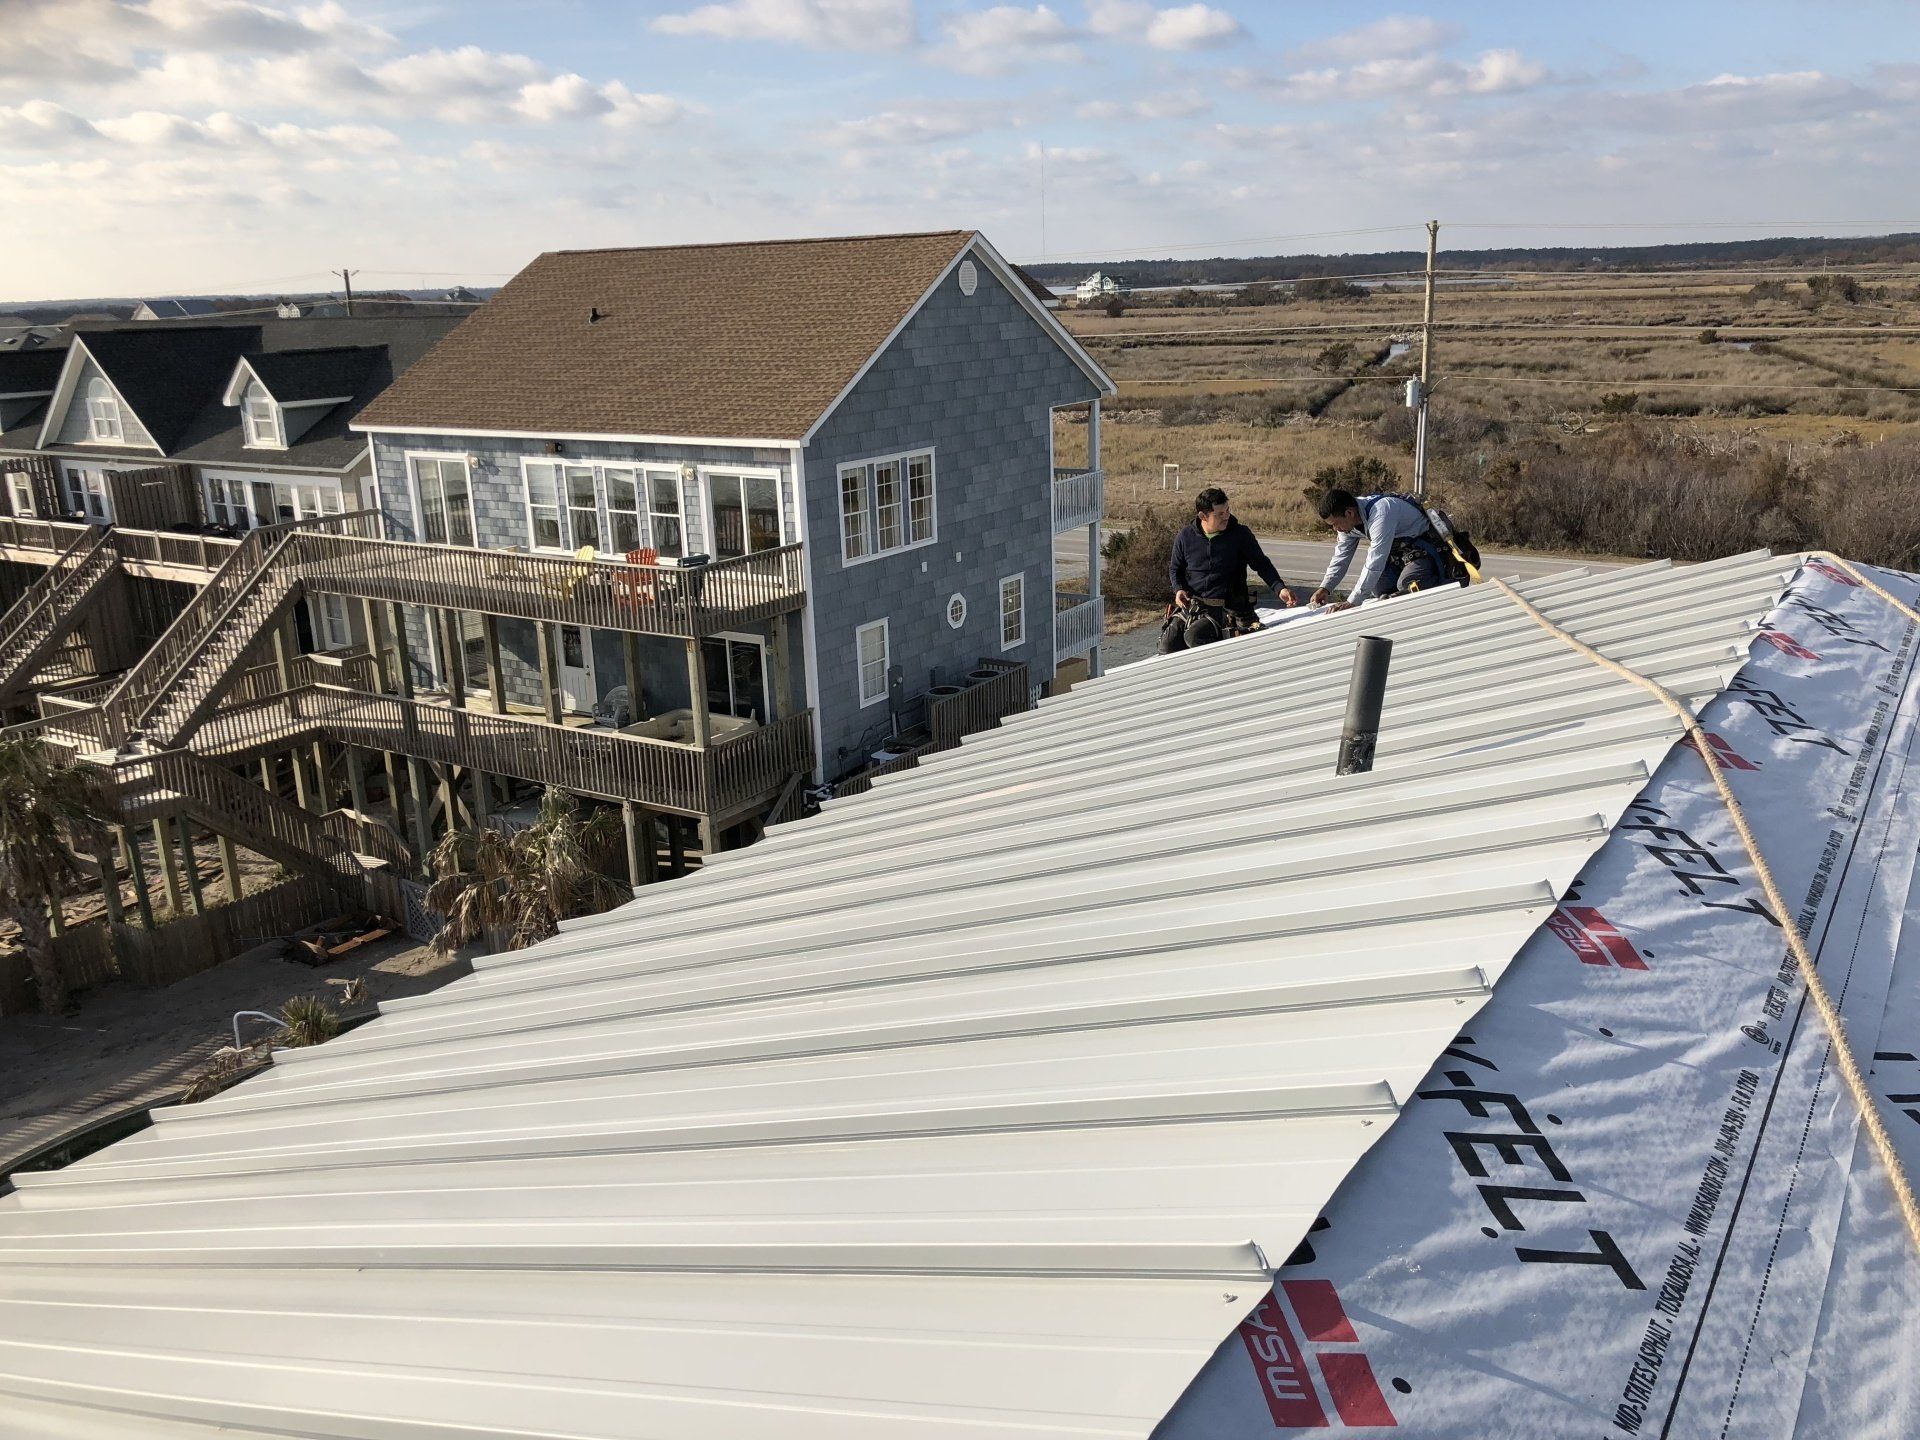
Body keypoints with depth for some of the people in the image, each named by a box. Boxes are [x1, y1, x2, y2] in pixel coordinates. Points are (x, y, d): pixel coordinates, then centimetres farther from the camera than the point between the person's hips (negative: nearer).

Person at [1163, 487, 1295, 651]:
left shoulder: (1240, 535, -2)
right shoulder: (1185, 537, 3)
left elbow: (1262, 565, 6)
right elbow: (1175, 568, 19)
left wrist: (1280, 588, -9)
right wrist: (1178, 589, -1)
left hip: (1224, 608, -3)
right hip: (1190, 605, 3)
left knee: (1194, 637, -30)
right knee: (1168, 645, -16)